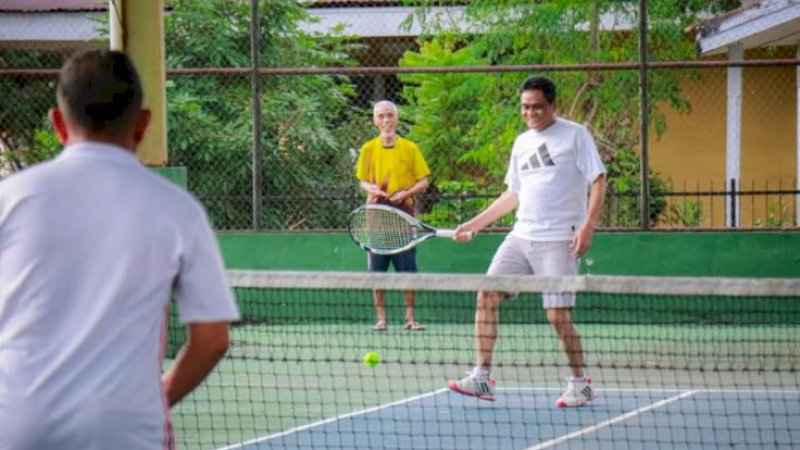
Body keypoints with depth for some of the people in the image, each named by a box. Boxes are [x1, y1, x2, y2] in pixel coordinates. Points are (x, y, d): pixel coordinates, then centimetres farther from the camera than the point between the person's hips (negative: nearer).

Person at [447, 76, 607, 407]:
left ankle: (580, 384, 9)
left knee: (558, 315, -10)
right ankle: (482, 377, -1)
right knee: (486, 296, -4)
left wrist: (587, 225, -18)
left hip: (558, 240, -6)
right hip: (521, 236, 7)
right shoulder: (522, 143, 15)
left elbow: (598, 181, -7)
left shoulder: (575, 135, -3)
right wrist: (475, 224, 20)